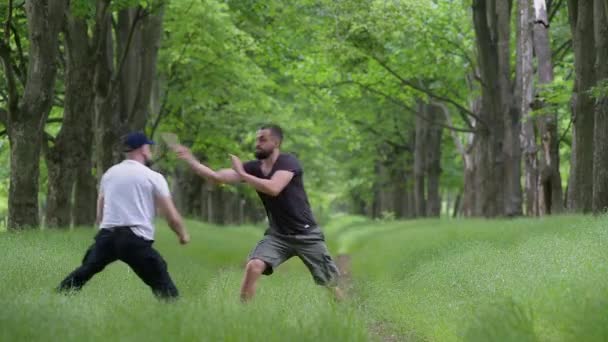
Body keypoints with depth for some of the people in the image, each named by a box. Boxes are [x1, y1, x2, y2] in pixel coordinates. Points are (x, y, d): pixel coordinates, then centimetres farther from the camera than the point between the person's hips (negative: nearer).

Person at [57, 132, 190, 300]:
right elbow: (172, 217, 1)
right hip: (136, 240, -5)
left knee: (84, 271, 22)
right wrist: (183, 234, 18)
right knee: (162, 284, -2)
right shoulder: (154, 177, 3)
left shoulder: (109, 173, 17)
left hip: (106, 235, 5)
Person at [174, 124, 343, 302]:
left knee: (330, 284, 2)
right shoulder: (253, 167, 0)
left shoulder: (288, 162, -16)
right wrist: (191, 160, -14)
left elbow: (273, 189, -33)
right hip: (277, 235, 4)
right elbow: (217, 177, -4)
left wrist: (242, 174, -26)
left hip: (306, 234, -4)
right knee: (253, 267, -20)